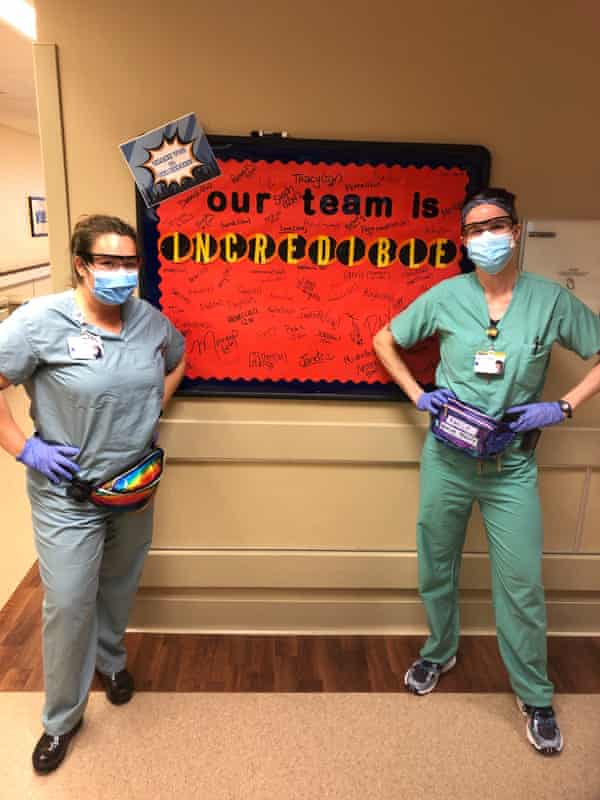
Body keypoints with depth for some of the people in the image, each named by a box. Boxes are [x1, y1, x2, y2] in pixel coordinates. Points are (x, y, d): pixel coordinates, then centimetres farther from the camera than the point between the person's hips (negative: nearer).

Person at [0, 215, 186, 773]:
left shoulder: (150, 319, -4)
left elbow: (176, 361, 16)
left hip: (135, 486, 5)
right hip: (67, 493, -4)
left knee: (119, 586, 23)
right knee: (68, 604, 5)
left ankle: (110, 658, 53)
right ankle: (62, 718, 30)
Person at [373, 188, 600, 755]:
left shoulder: (550, 299, -7)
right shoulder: (445, 296, -6)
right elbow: (383, 340, 7)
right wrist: (418, 396, -3)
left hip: (512, 467, -1)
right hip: (446, 459, 2)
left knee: (522, 584, 5)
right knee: (436, 566, 17)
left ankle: (535, 698, 29)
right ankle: (440, 652, 44)